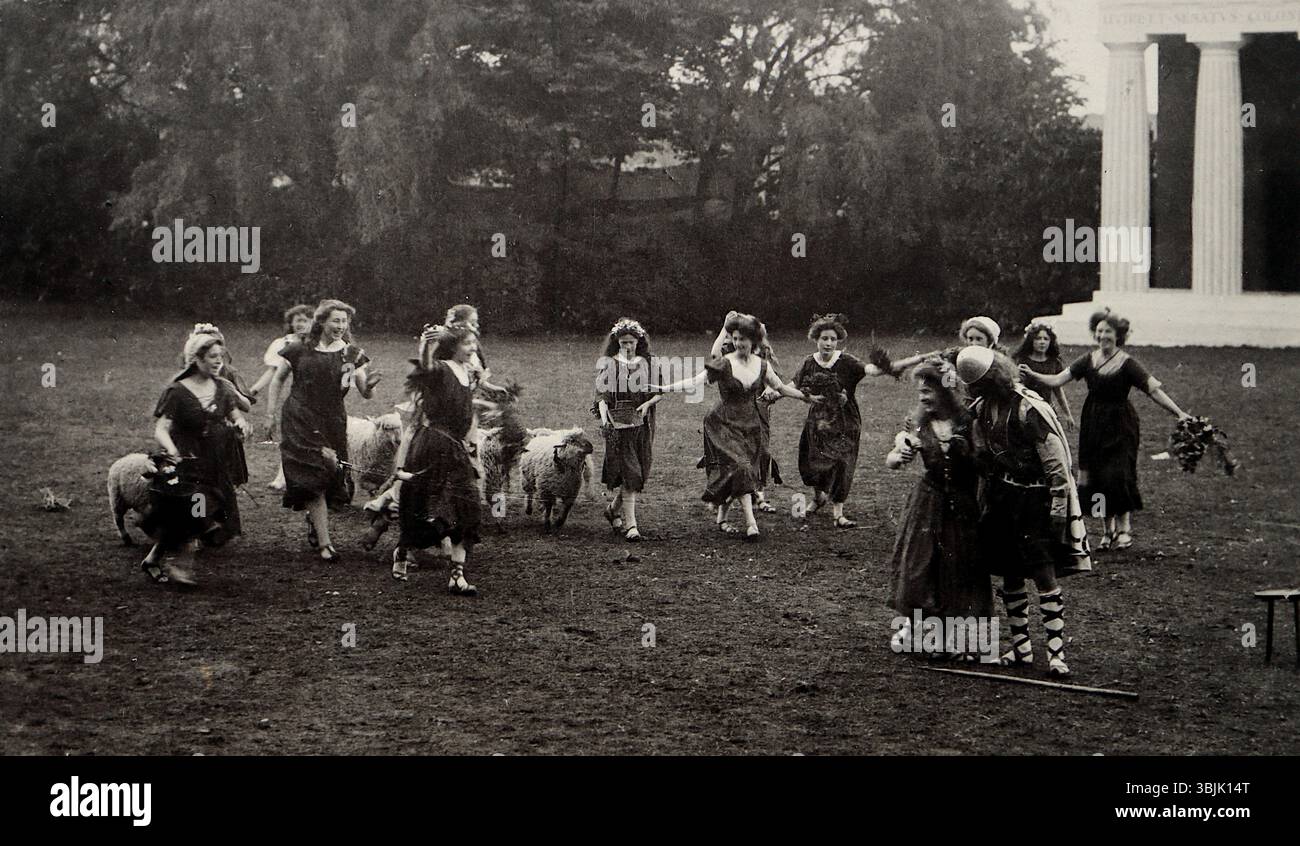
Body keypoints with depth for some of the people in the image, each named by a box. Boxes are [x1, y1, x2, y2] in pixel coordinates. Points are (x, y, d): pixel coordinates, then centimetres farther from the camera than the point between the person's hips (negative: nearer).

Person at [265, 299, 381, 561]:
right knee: (312, 481, -10)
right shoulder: (300, 351, 0)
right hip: (300, 422, -2)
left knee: (331, 478, 4)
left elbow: (365, 393, -2)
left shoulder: (352, 355, 4)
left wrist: (369, 384, -25)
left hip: (333, 424, 3)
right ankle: (324, 543, -10)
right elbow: (277, 380, 10)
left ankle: (315, 520, 36)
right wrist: (270, 414, 5)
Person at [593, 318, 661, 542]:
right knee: (628, 474, -11)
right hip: (618, 424, -4)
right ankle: (630, 525, -11)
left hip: (642, 424, 4)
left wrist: (647, 404, -8)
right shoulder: (608, 364, 1)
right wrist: (604, 419, -20)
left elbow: (660, 392, 11)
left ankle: (613, 509, 32)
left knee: (638, 473, 7)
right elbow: (601, 394, -5)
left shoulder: (646, 364, 10)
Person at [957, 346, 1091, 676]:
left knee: (1045, 575, -10)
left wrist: (1058, 507, -17)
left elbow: (1056, 462, -16)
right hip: (1001, 499, 7)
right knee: (1010, 576, 9)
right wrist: (986, 498, 15)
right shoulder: (980, 410, 4)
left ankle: (1057, 653, -10)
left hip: (1035, 498, -7)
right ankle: (1020, 647, 19)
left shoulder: (1029, 410, -19)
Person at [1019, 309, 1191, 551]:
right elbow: (1057, 380, 0)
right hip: (1094, 425, 4)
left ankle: (1124, 528, 3)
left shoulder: (1127, 364, -9)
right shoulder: (1088, 361, 2)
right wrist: (1032, 376, -15)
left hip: (1120, 425, -4)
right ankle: (1107, 529, 16)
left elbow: (1155, 390, -13)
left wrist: (1179, 414, -20)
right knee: (1095, 475, 3)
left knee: (1118, 475, -12)